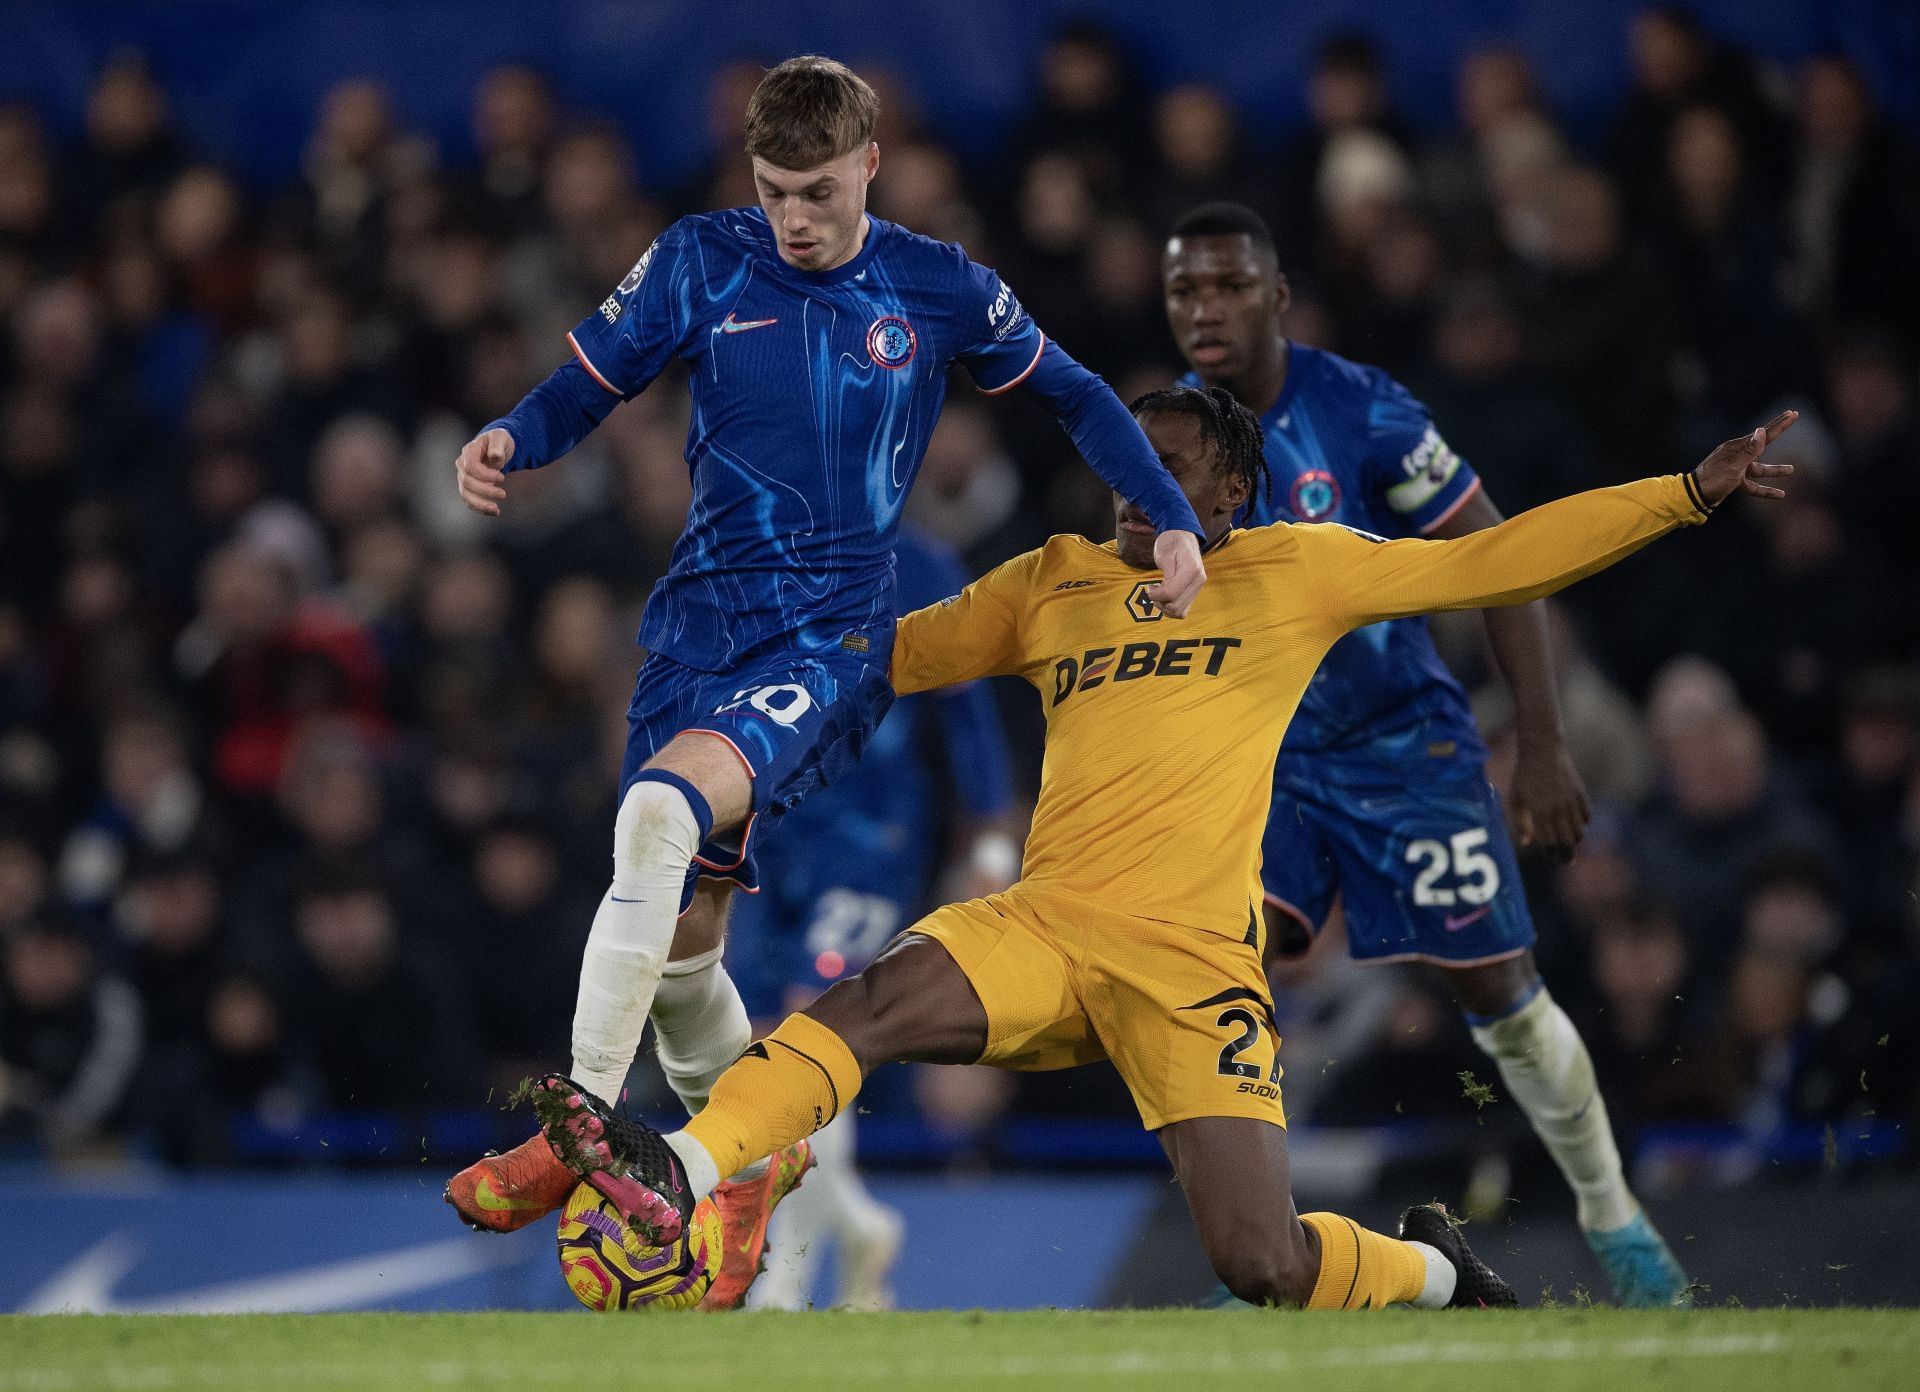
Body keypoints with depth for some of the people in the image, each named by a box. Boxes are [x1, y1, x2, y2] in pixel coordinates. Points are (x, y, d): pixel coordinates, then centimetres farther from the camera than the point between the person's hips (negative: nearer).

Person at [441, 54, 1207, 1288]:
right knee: (681, 940, 4)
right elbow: (587, 388, 7)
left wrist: (1174, 520, 5)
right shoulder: (701, 263, 3)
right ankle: (747, 1159, 31)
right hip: (700, 624, 4)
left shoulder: (941, 292, 1)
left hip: (833, 641, -4)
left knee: (663, 808, -31)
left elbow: (1076, 398, 15)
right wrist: (508, 443, -15)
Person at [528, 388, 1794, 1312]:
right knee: (877, 1000, -30)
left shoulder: (1297, 572, 12)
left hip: (1194, 959, -2)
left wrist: (1691, 492, 10)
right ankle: (679, 1179, -42)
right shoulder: (1053, 583, 19)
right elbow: (899, 652, 32)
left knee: (1264, 1268, -13)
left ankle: (1431, 1267, 19)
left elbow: (1495, 564, 13)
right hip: (1043, 929, 3)